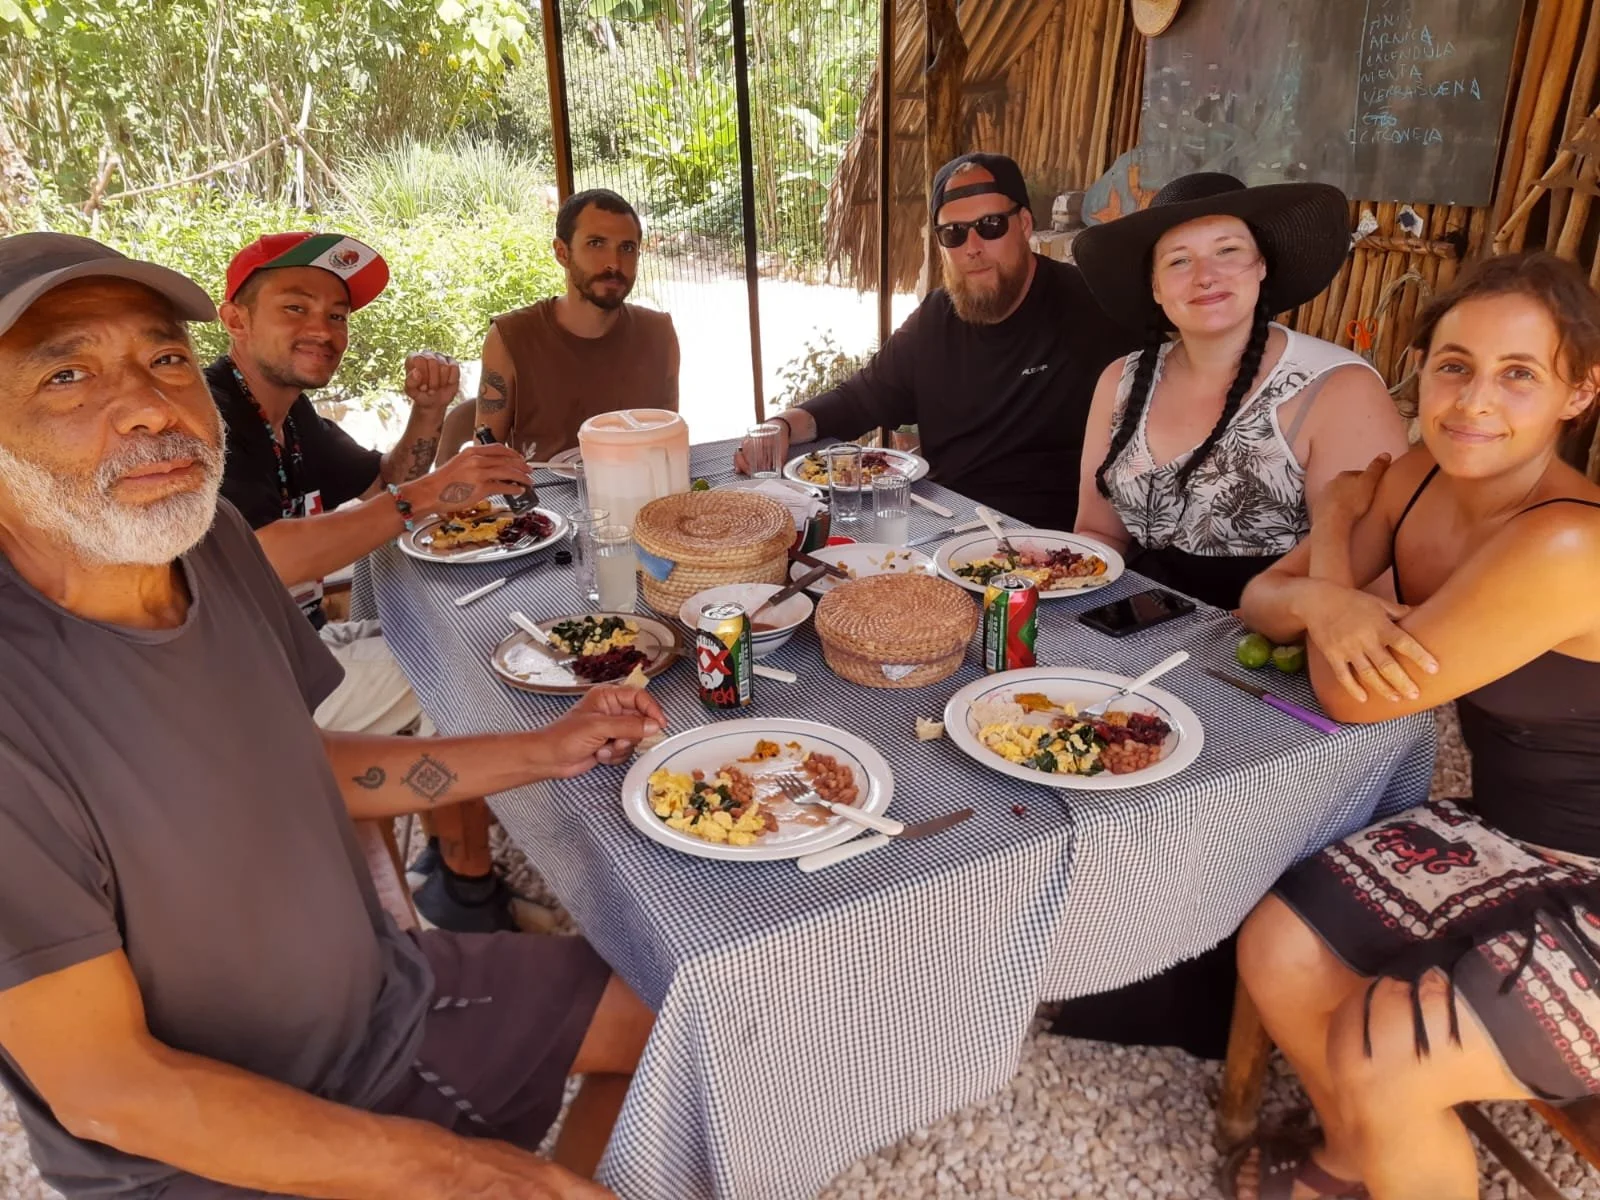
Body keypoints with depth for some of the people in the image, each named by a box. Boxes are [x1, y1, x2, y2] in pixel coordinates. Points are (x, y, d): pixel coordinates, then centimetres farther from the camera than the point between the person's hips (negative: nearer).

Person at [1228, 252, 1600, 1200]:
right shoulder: (1412, 483, -5)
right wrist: (1323, 603, -25)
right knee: (1278, 950, -2)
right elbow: (1261, 600, -1)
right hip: (1503, 832, 7)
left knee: (1378, 1054, -19)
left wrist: (1334, 540, -9)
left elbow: (1355, 699, -23)